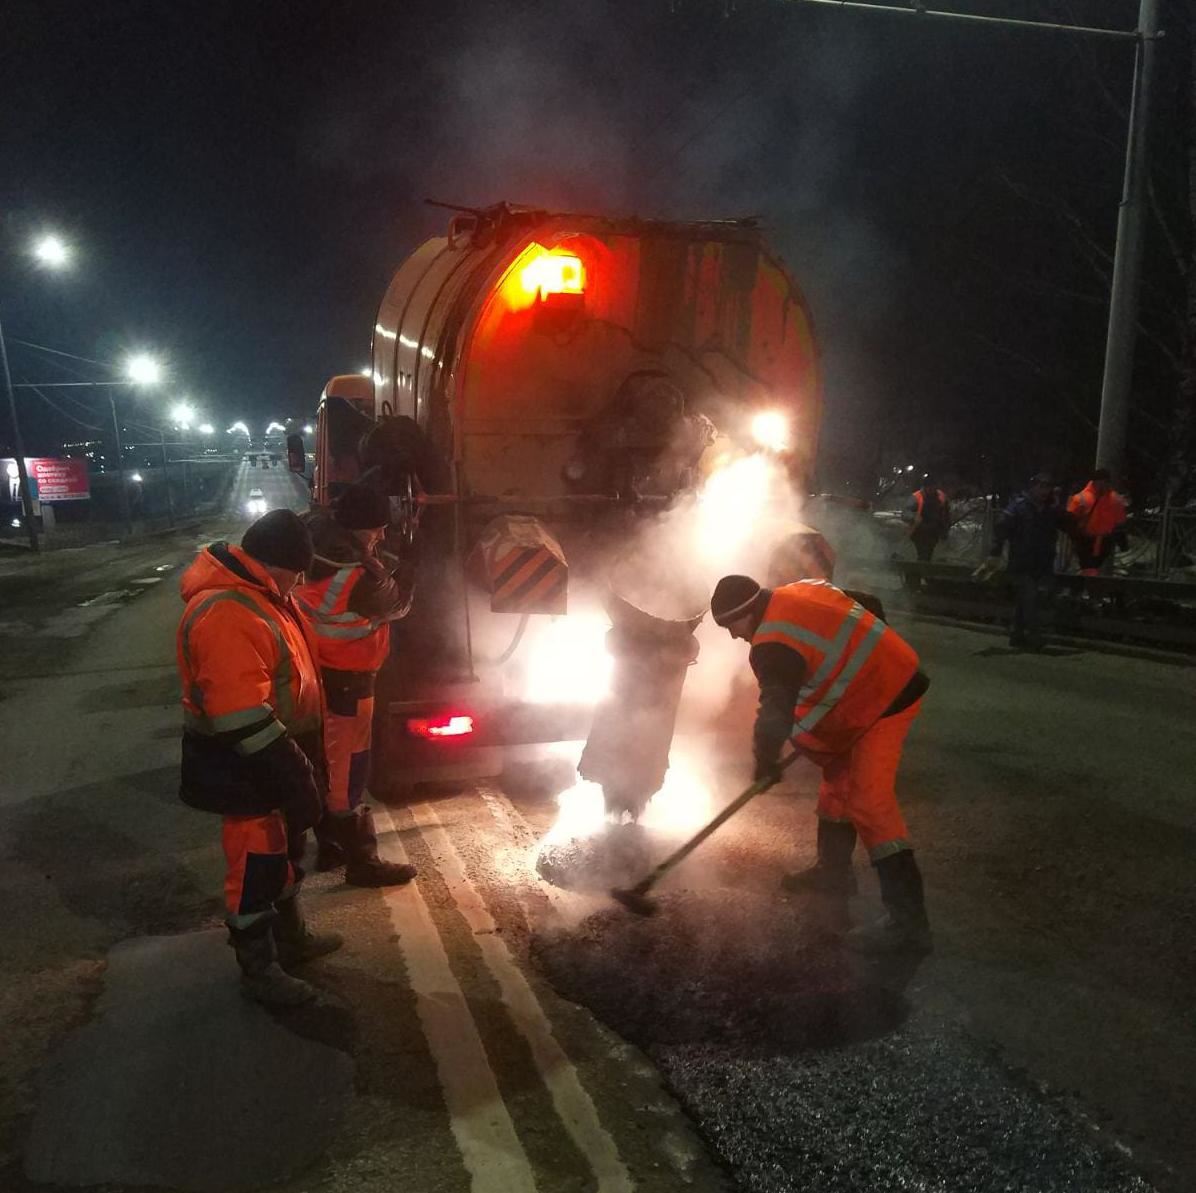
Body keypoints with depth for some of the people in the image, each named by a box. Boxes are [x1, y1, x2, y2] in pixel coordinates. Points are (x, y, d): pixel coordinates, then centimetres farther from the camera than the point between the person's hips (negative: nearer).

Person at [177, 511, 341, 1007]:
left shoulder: (261, 594, 7)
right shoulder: (225, 613, -28)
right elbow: (243, 714, -32)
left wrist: (300, 762, 20)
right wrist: (293, 775, -27)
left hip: (279, 756, 10)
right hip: (249, 769, -10)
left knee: (286, 853, 24)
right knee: (256, 868, 5)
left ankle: (292, 937, 42)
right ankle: (258, 970, 23)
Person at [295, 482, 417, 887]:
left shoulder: (314, 552, -7)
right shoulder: (357, 577, -29)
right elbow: (397, 605, -11)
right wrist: (403, 573, 8)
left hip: (315, 672, 9)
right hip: (344, 681, -8)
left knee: (325, 762, 20)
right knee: (347, 771, 3)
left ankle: (330, 846, 35)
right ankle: (361, 861, 17)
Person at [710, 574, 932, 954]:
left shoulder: (774, 644, -21)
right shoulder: (800, 592, 7)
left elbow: (776, 711, -23)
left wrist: (766, 762, -4)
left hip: (885, 700, -11)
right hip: (892, 676, 11)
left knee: (869, 802, -13)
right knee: (838, 778, 20)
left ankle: (907, 919, -12)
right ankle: (834, 870, 34)